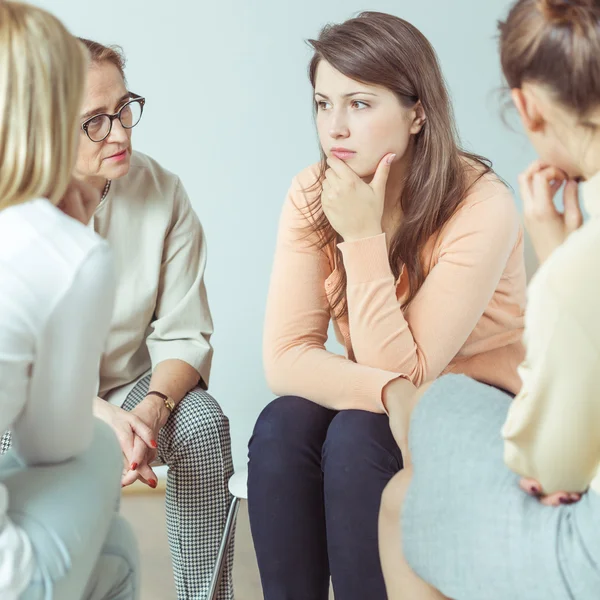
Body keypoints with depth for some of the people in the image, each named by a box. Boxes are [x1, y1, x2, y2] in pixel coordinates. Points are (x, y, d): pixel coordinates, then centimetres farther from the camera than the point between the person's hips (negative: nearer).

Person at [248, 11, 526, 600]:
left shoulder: (481, 208, -22)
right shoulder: (312, 195, -9)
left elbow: (402, 370, -22)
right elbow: (285, 358, -15)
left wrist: (363, 238, -29)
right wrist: (389, 391, -32)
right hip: (389, 410, 4)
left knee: (357, 438, -30)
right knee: (281, 427, -24)